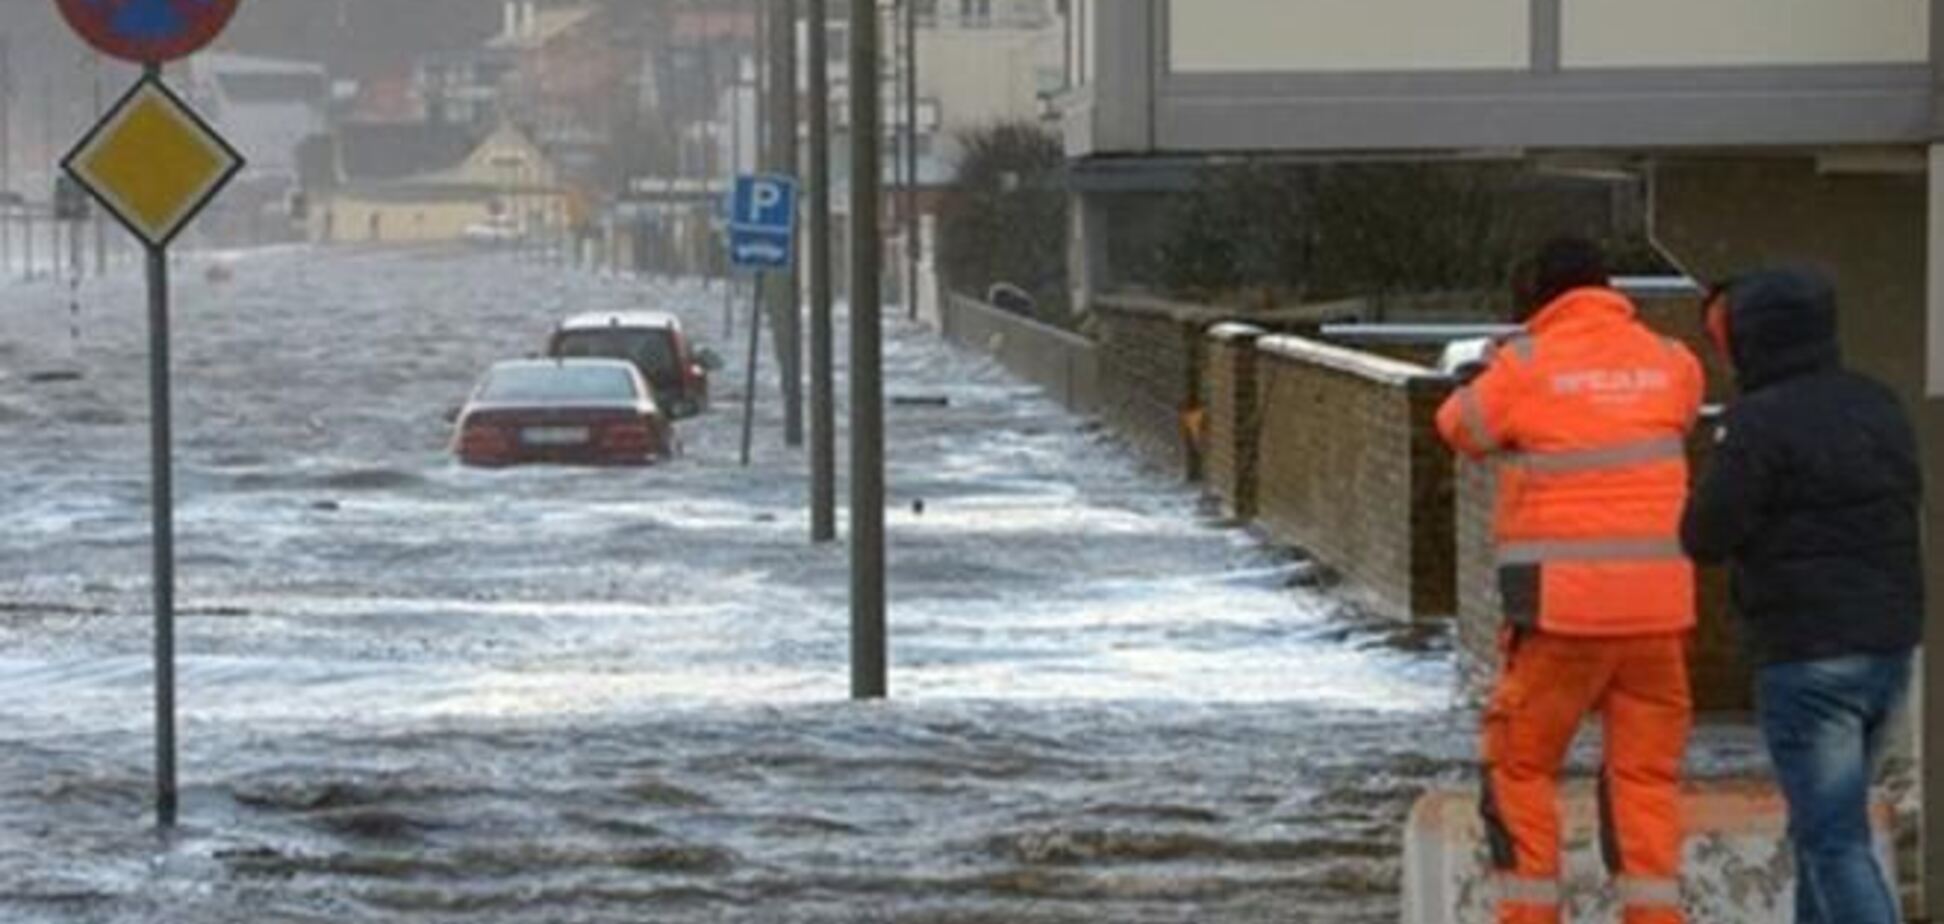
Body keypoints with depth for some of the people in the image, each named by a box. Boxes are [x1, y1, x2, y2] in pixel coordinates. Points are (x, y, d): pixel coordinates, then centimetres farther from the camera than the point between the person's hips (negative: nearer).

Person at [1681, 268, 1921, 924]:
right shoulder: (1880, 407, 11)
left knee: (1833, 837, -8)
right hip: (1891, 643, 8)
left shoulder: (1760, 422, -14)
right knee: (1824, 821, 21)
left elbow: (1705, 537, -12)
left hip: (1807, 655, -8)